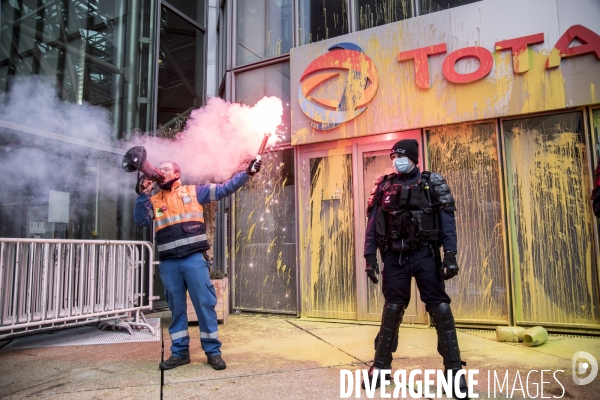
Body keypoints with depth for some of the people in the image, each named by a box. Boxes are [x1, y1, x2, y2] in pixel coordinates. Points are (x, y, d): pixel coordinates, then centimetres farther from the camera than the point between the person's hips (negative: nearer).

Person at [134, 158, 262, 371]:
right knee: (176, 308, 11)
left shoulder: (193, 192, 9)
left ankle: (213, 351, 11)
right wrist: (143, 194, -5)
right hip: (168, 263, 3)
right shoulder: (154, 200, 15)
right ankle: (179, 352, 23)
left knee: (205, 304, 0)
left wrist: (247, 173, 1)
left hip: (194, 258, -2)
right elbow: (140, 220, 2)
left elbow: (224, 188, 8)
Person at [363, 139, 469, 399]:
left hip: (425, 254, -2)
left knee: (440, 309, -3)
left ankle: (454, 370, 9)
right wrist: (370, 257, 0)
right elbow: (372, 224, 6)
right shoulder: (384, 187, 8)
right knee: (392, 309, 7)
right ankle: (381, 365, 20)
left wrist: (450, 255, -11)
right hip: (394, 256, 2)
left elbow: (447, 221, -2)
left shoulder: (433, 184, 3)